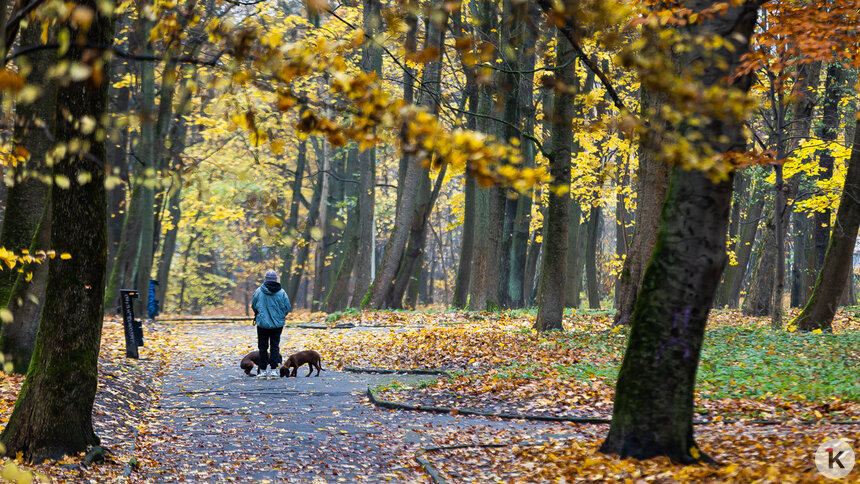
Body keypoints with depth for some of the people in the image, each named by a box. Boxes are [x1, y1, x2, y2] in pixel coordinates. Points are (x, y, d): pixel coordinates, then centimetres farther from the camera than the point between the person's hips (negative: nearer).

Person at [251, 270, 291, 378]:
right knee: (275, 346, 8)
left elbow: (253, 305, 3)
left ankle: (263, 370, 9)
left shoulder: (259, 291, -8)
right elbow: (287, 307, -1)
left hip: (262, 323, -1)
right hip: (278, 324, 1)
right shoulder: (281, 292, -6)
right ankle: (273, 369, 2)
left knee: (263, 347, 8)